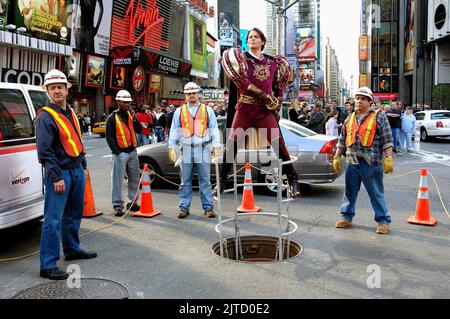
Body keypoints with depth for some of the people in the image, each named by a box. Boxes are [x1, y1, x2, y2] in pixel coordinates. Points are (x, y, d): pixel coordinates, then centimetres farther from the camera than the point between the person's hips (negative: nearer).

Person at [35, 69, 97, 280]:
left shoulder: (70, 113, 14)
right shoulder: (45, 116, -11)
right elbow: (44, 150, -16)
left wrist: (83, 167, 19)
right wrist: (56, 177, -19)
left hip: (76, 171, 8)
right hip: (59, 173, -8)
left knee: (74, 215, 19)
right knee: (53, 219, -7)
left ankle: (72, 249, 35)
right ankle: (48, 266, -2)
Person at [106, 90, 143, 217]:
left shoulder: (130, 115, 12)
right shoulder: (112, 118, -5)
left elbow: (140, 131, 7)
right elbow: (109, 137, -7)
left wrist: (135, 120, -10)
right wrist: (117, 152, -13)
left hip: (132, 152, 6)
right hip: (120, 153, -6)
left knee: (134, 179, 12)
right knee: (118, 180, -4)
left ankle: (132, 202, 24)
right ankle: (118, 205, 3)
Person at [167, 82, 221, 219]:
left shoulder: (208, 110, 11)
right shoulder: (179, 111, 13)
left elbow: (214, 129, 8)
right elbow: (174, 131, 13)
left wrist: (217, 146, -2)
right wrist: (171, 147, 5)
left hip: (203, 150, -1)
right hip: (186, 150, 1)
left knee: (205, 181, 2)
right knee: (185, 182, 5)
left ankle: (208, 207, 9)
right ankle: (184, 207, 13)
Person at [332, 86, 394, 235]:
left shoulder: (379, 117, -2)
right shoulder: (350, 118, 14)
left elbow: (387, 140, -7)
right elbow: (342, 140, 19)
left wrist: (388, 158, -14)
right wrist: (337, 157, 15)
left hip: (371, 163, -5)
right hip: (352, 162, 5)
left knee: (376, 193, 2)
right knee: (350, 192, 13)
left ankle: (383, 221, 12)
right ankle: (346, 217, 26)